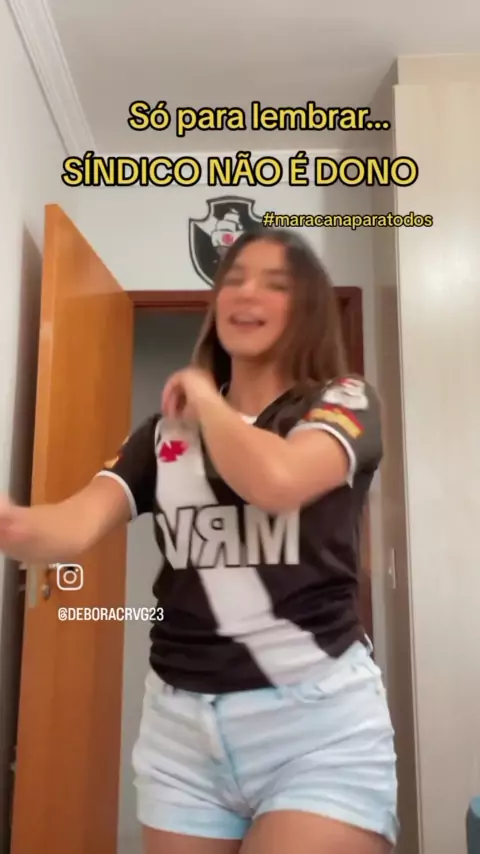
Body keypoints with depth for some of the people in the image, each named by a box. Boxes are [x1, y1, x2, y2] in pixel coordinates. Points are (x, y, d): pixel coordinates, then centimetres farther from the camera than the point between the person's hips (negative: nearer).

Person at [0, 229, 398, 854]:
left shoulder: (346, 403, -2)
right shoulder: (167, 429, 8)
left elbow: (276, 479, -24)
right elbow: (77, 525, -7)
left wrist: (204, 397, -6)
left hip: (316, 716, -3)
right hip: (180, 720, 4)